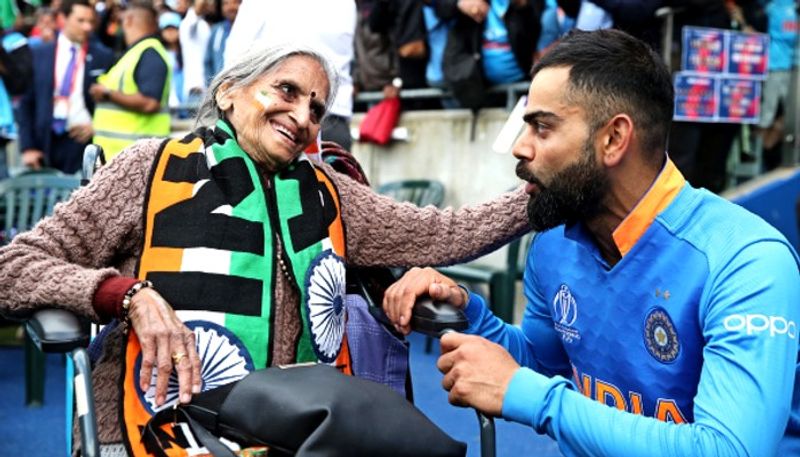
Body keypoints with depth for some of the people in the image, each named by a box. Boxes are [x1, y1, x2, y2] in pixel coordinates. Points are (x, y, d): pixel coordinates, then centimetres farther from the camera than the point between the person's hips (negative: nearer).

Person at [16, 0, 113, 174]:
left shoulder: (103, 57, 4)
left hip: (85, 143, -1)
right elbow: (26, 103, 8)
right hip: (45, 142, 2)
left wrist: (97, 127, -8)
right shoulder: (38, 54, 8)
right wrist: (27, 147, 1)